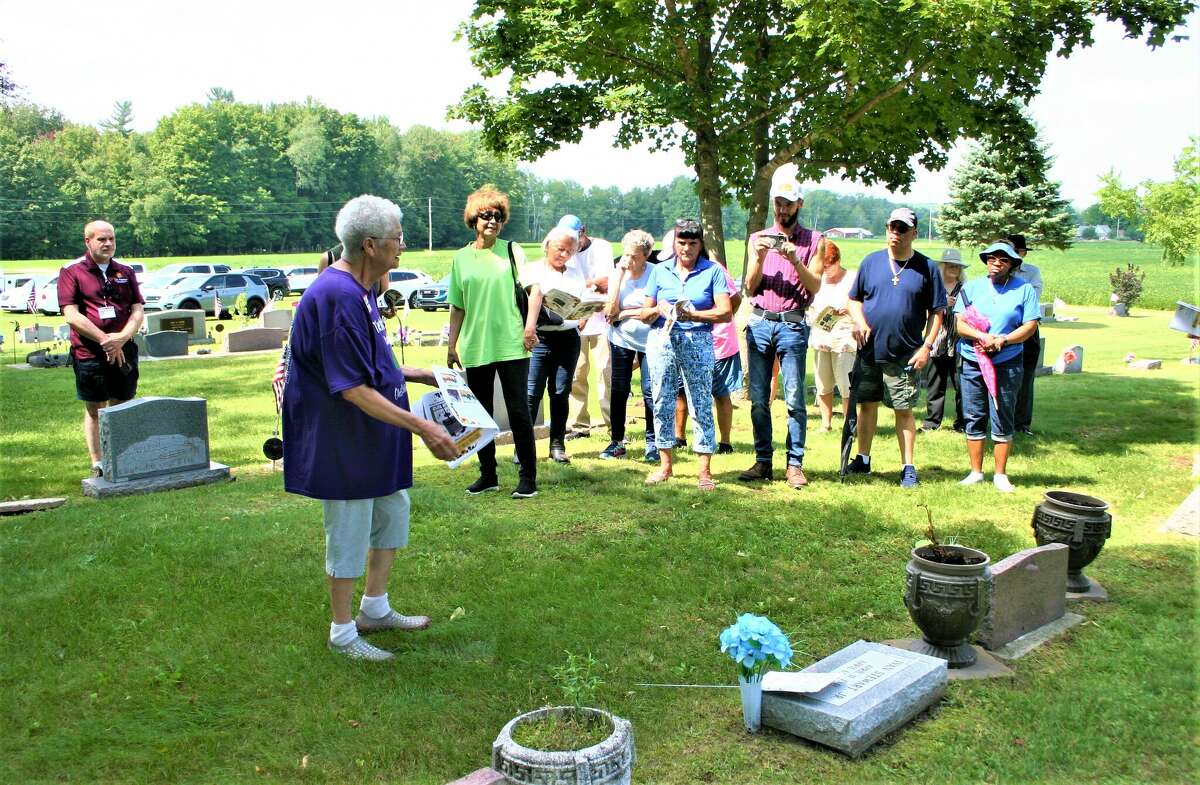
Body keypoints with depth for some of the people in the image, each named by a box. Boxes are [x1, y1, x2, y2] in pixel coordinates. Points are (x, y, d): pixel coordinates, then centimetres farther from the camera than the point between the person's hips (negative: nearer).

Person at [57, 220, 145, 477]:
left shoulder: (125, 271, 12)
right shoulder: (71, 271, 0)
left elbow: (138, 311, 6)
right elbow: (71, 315, -8)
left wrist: (121, 338, -11)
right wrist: (104, 340, -15)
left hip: (124, 352, 3)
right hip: (89, 354, -3)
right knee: (94, 411, 5)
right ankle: (97, 466, 13)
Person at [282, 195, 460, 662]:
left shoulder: (356, 290, 8)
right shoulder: (338, 299, -26)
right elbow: (353, 390, -28)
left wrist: (420, 375, 16)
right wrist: (422, 428, -28)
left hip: (369, 440, 11)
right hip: (342, 443, -11)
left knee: (393, 511, 21)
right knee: (349, 535, 3)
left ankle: (375, 609, 36)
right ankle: (342, 634, 21)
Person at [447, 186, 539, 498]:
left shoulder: (512, 251, 3)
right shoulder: (461, 258, 9)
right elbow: (457, 307, 12)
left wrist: (529, 329, -9)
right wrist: (451, 345, 10)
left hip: (511, 346, -3)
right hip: (474, 348, 3)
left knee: (519, 411, 0)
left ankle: (528, 477, 9)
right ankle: (488, 475, 23)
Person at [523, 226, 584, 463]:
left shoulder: (576, 274, 16)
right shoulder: (536, 270, 0)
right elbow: (535, 295, -19)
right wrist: (530, 325, -35)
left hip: (569, 337, 4)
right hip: (540, 337, -4)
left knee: (561, 393, 5)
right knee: (531, 393, -7)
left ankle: (557, 445, 12)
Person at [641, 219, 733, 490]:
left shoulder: (713, 271, 2)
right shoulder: (660, 271, 10)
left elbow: (725, 313, -9)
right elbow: (645, 315, 12)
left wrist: (692, 315, -21)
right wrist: (658, 309, -10)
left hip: (698, 342, -3)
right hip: (662, 341, 3)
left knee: (701, 404, -3)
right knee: (662, 403, 5)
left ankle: (705, 471, 4)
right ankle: (665, 465, 18)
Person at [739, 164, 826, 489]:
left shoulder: (813, 241, 7)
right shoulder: (758, 239, 14)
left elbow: (815, 286, -2)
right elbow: (750, 287, 8)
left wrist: (795, 261, -16)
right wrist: (759, 258, -7)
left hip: (793, 325, -3)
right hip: (759, 324, 3)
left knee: (794, 399, -5)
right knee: (758, 399, 3)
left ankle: (795, 464, 1)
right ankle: (763, 462, 12)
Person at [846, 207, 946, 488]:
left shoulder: (927, 268, -1)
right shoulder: (871, 261, 5)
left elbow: (937, 312, 1)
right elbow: (854, 299, 12)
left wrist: (927, 346, -8)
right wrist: (859, 322, -7)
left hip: (905, 355, -2)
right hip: (869, 350, 3)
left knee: (904, 410, 1)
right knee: (867, 404, 10)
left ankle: (908, 467, 11)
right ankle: (862, 460, 23)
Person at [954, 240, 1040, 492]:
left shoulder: (1024, 289, 3)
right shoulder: (972, 287, 8)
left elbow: (1030, 326, -3)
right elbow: (959, 323, 0)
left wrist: (1002, 341, -17)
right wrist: (982, 337, -18)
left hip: (1007, 364, -2)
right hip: (972, 362, 2)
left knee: (1002, 420, 2)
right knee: (974, 418, 7)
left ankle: (1000, 474, 13)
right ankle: (976, 472, 17)